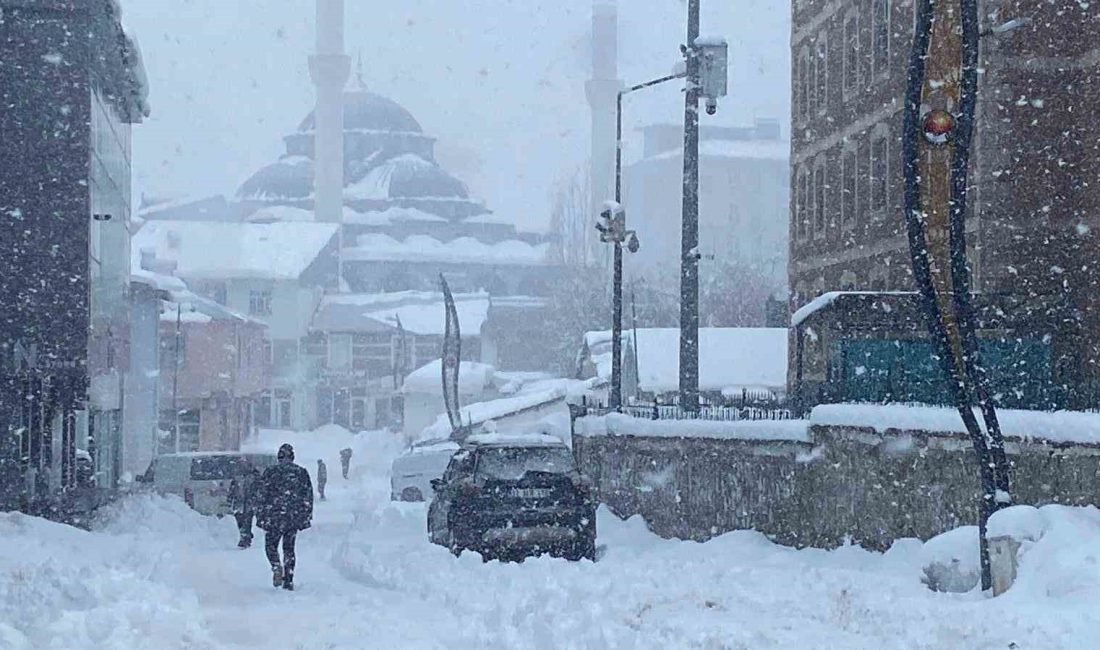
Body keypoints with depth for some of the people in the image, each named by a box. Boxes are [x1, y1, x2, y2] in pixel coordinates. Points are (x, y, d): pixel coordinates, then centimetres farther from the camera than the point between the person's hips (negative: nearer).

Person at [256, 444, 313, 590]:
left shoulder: (271, 472, -2)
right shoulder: (302, 472, 6)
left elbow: (263, 497, -3)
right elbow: (308, 497, 8)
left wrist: (261, 518, 2)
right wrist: (307, 518, 14)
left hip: (275, 517, -3)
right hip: (294, 517, 3)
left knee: (271, 545, 11)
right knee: (289, 547, 12)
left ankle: (277, 568, -16)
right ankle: (289, 580, 7)